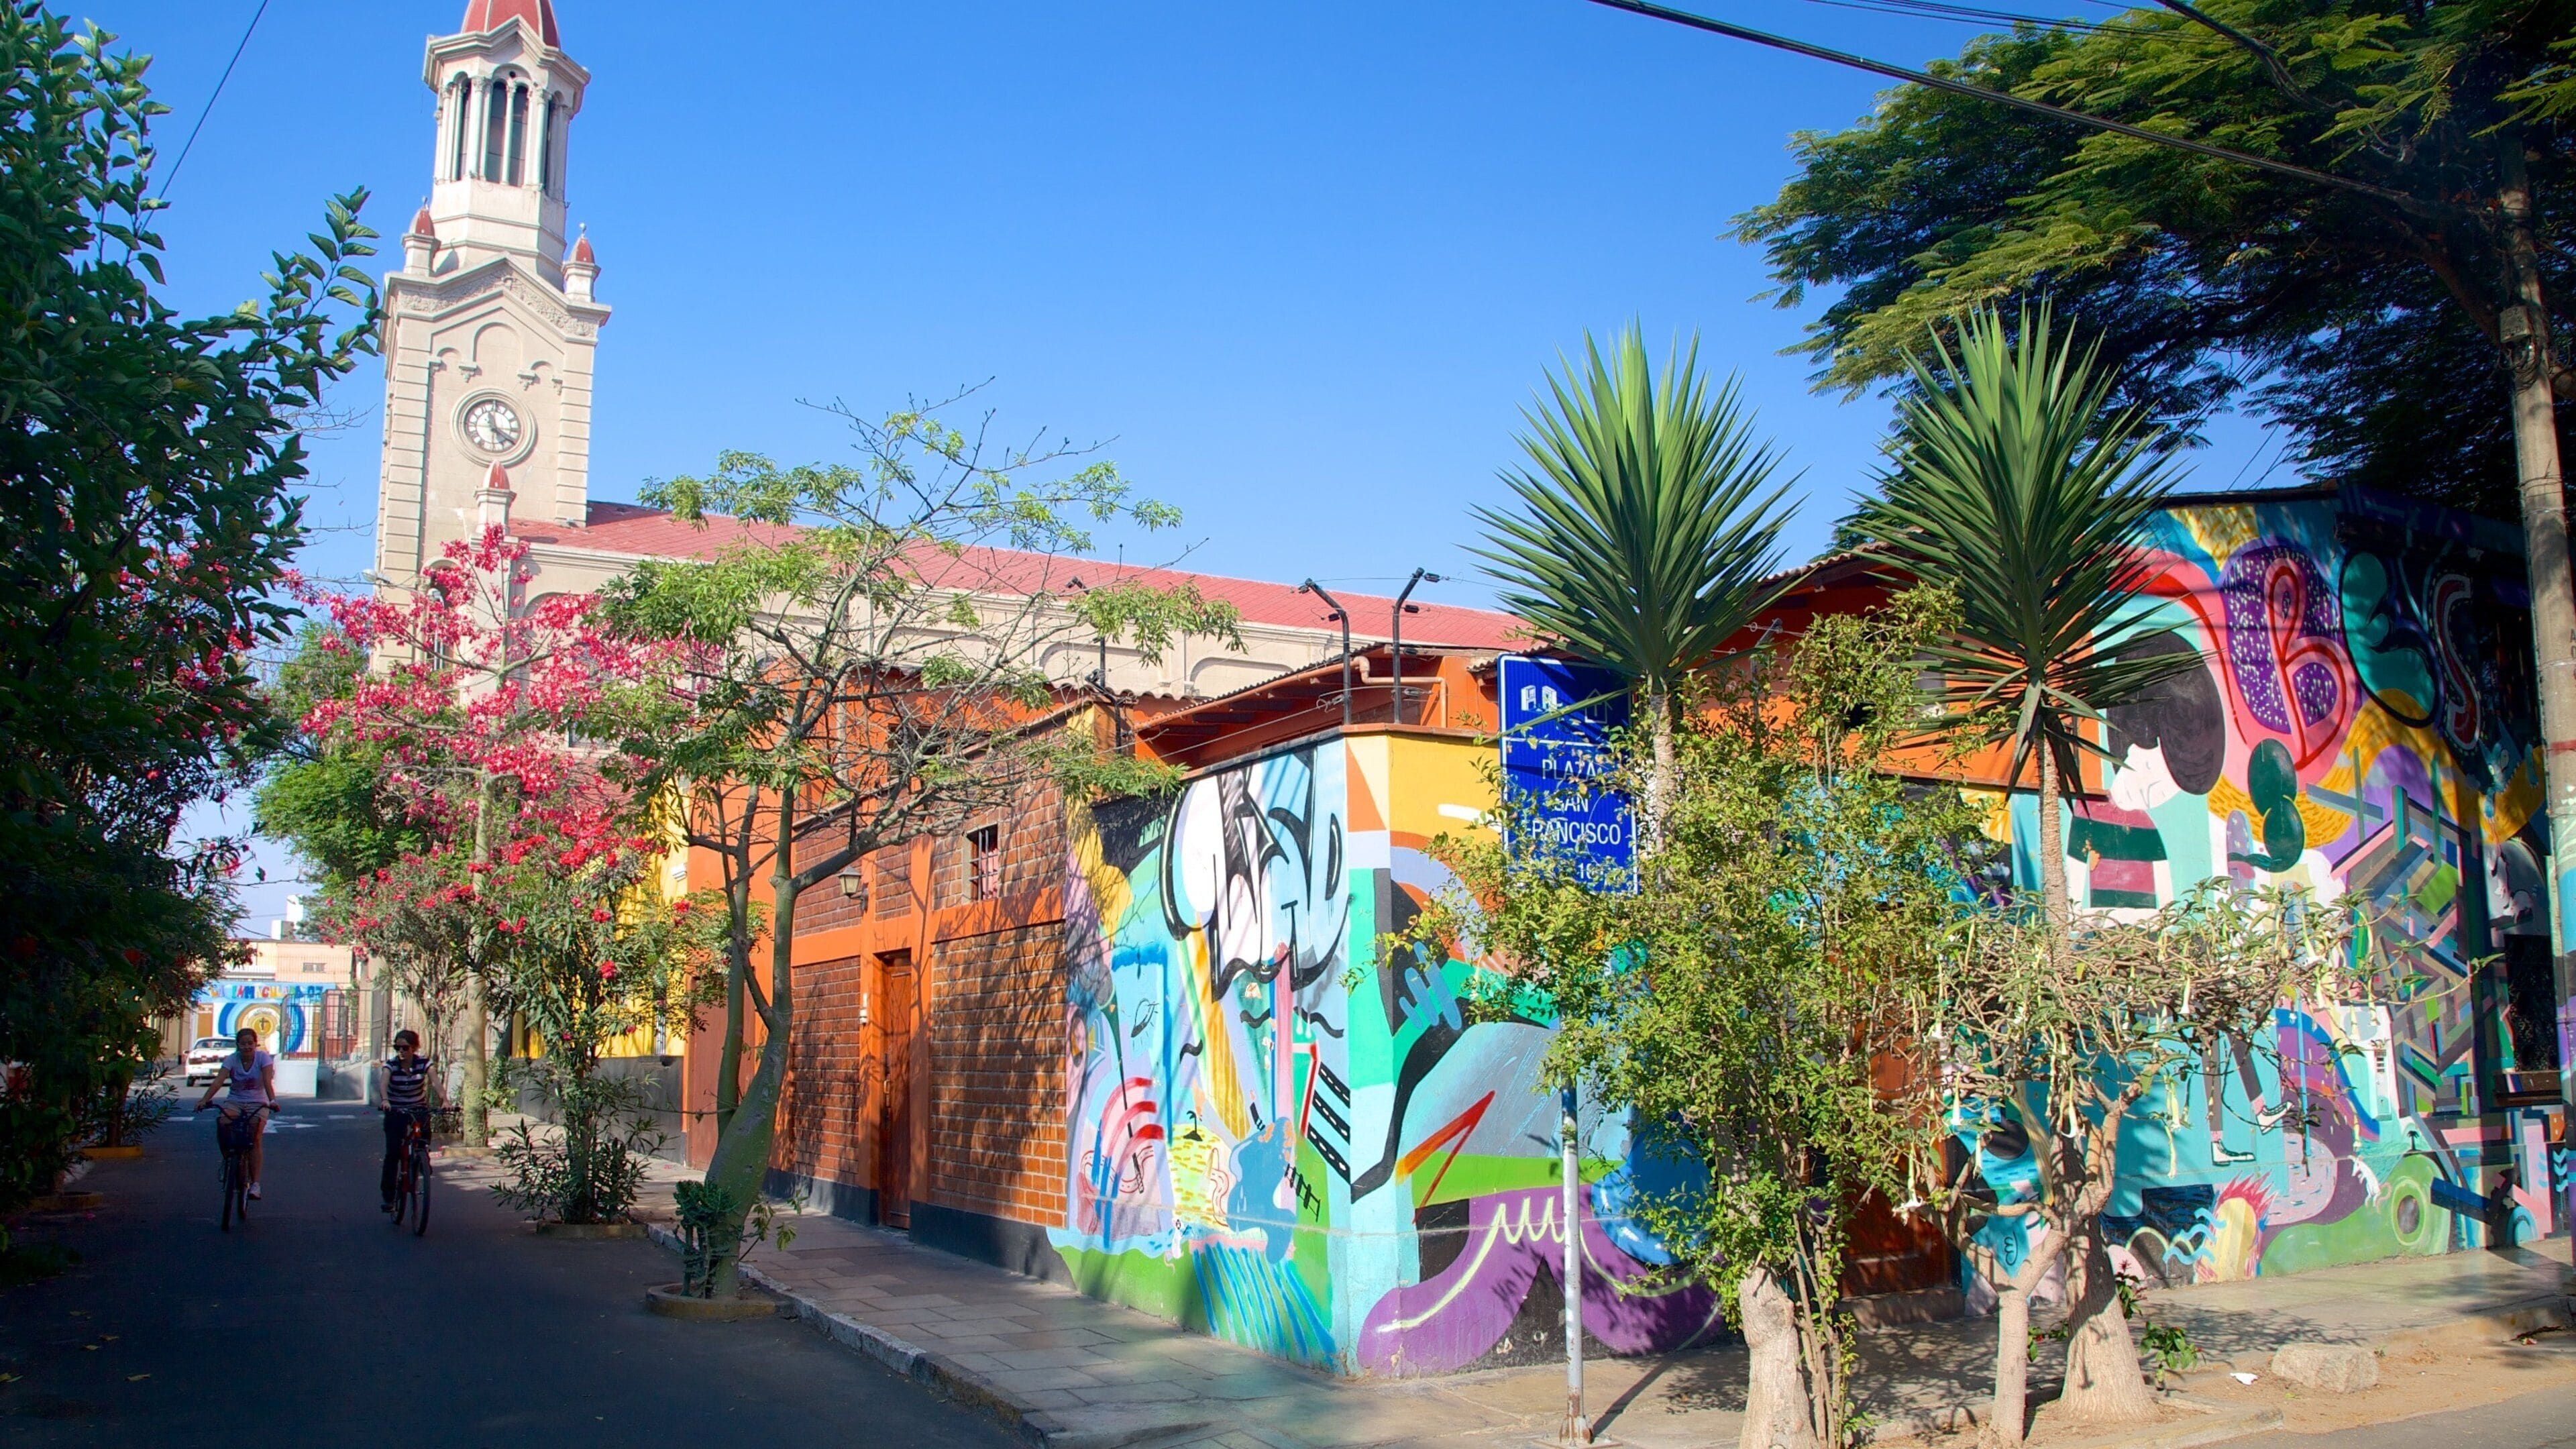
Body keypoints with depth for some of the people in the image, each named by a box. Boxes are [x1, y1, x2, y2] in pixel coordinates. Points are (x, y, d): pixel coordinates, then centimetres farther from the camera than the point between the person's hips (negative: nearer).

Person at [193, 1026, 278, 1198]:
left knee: (255, 1140, -17)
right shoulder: (232, 1060, -4)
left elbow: (268, 1081, -21)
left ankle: (255, 1183, -15)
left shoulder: (263, 1058, -9)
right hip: (234, 1102, 2)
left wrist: (272, 1101, -38)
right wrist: (204, 1099, -34)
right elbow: (218, 1081, -18)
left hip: (257, 1103, -2)